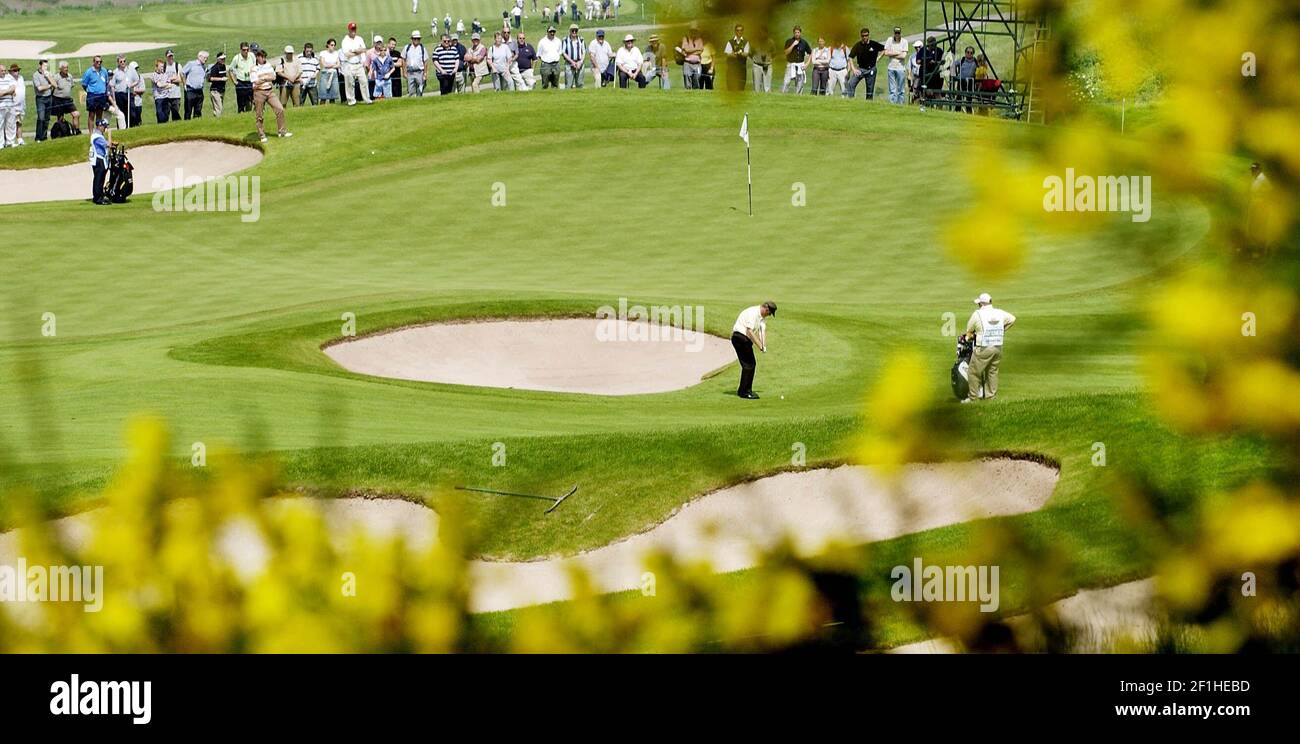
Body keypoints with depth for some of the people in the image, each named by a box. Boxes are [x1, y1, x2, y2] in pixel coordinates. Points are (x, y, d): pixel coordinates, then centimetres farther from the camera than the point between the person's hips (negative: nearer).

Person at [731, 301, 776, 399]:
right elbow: (749, 331, -25)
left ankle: (746, 390, 21)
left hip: (746, 339, 10)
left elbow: (763, 331, 4)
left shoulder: (762, 316, 11)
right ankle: (744, 392, -7)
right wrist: (759, 345, -21)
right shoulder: (753, 313, -20)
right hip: (740, 337, -10)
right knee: (748, 365, -10)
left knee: (752, 364, 12)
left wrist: (764, 346, -9)